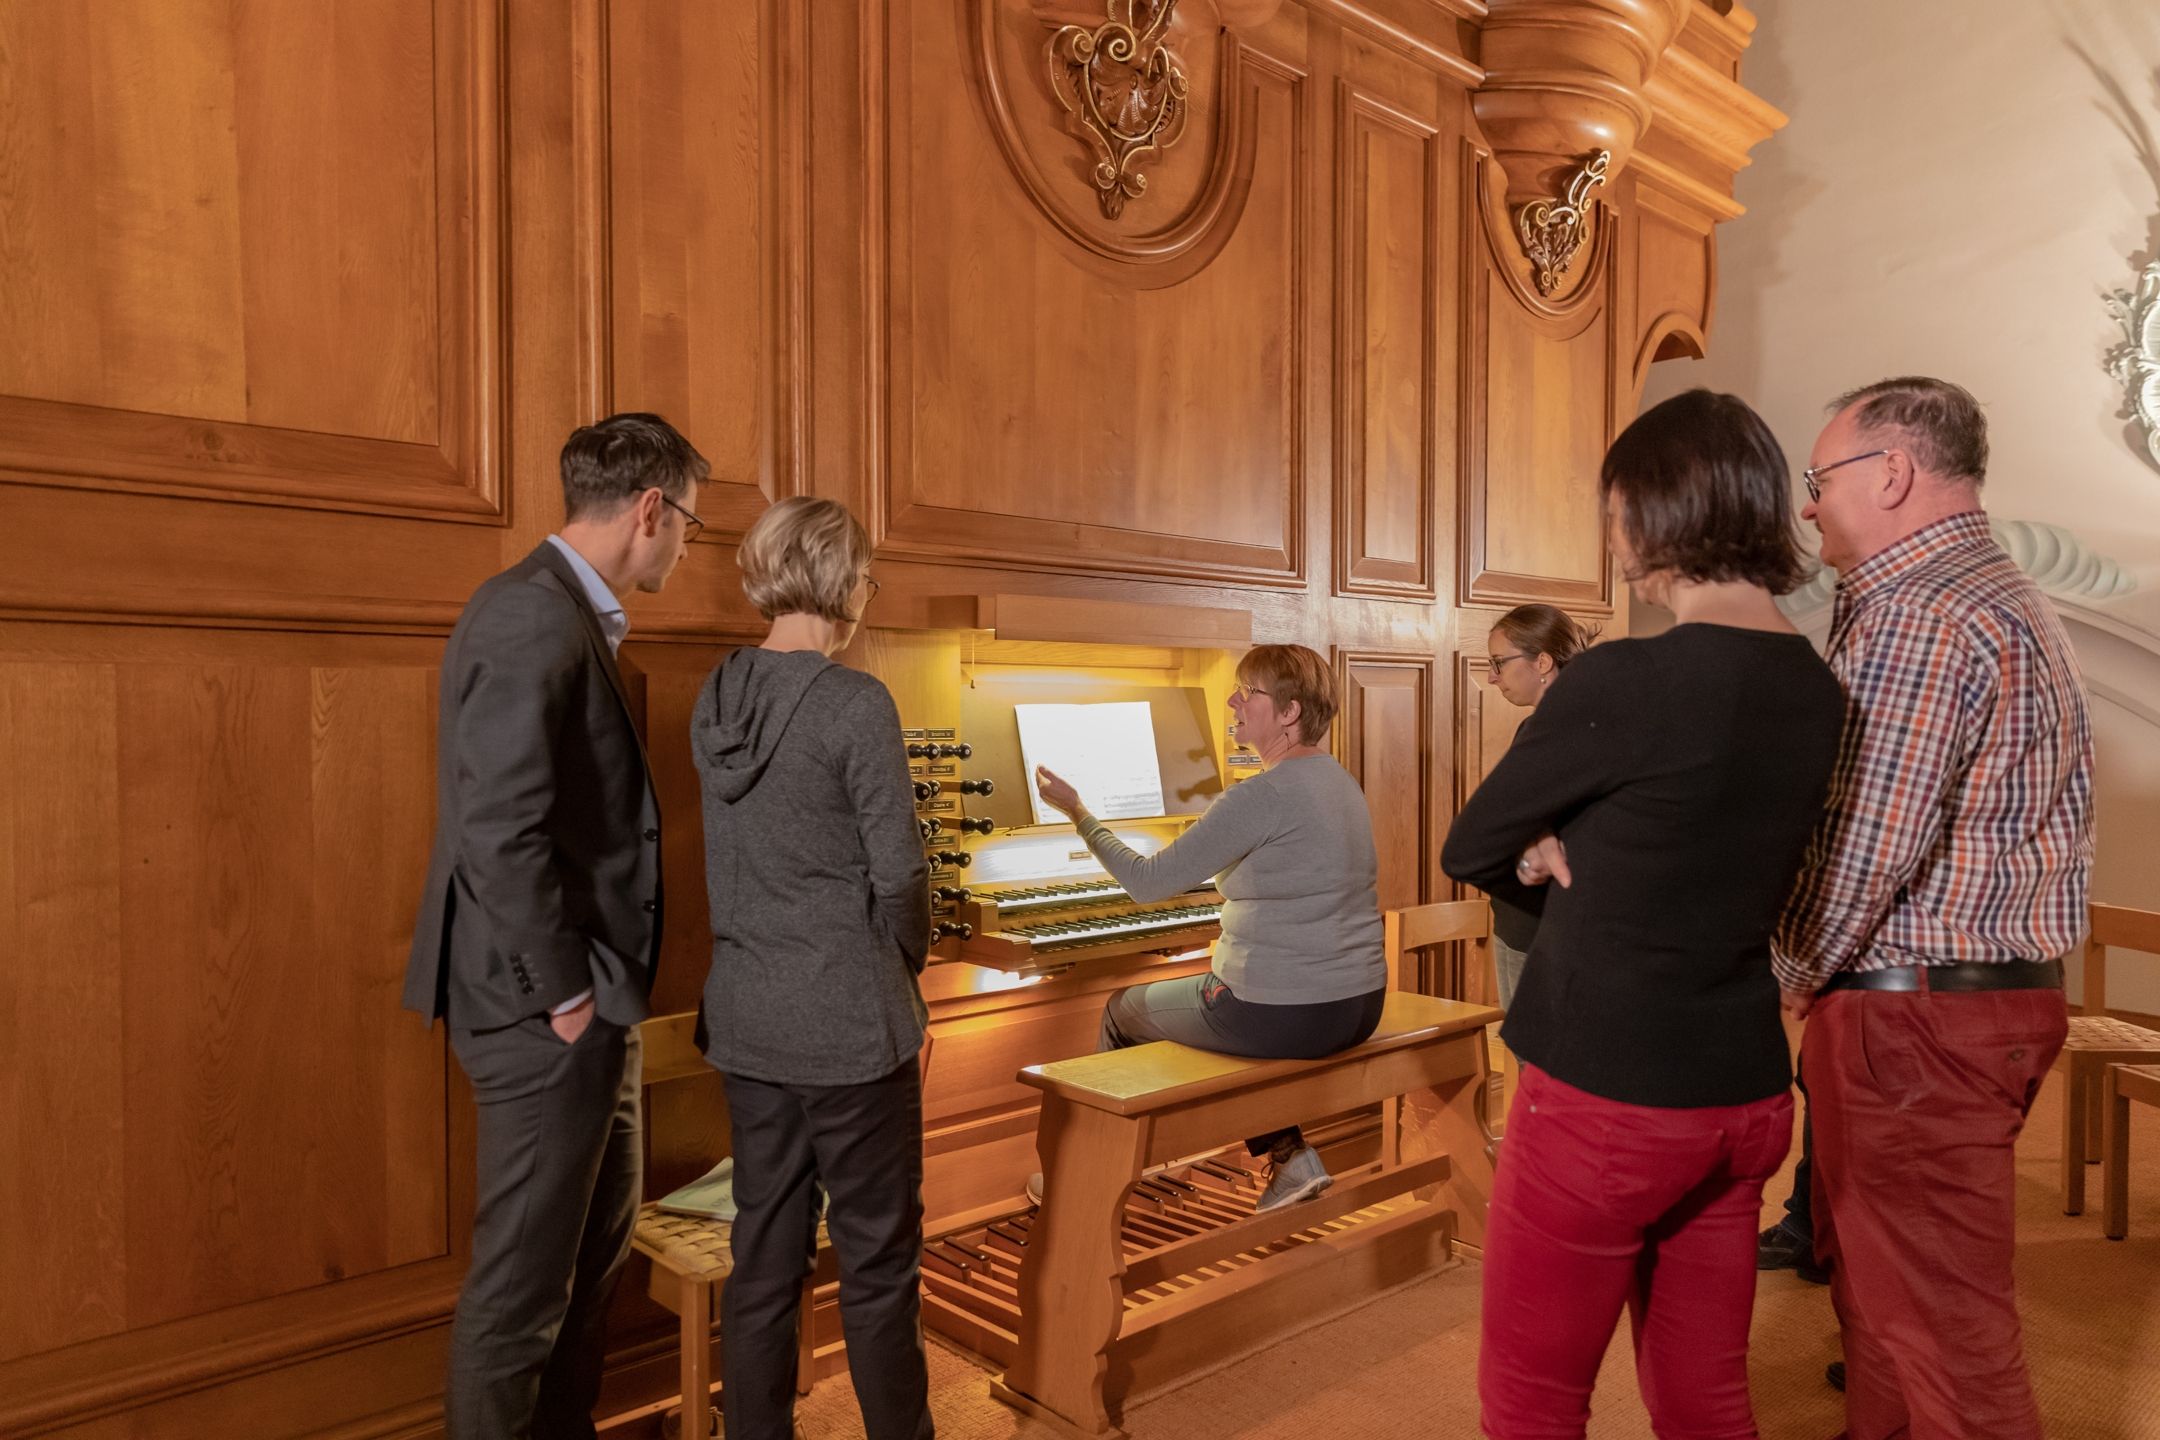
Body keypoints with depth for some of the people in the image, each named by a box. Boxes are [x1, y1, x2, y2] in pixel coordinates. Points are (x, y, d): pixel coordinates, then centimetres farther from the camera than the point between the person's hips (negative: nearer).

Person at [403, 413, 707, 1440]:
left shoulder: (567, 613, 12)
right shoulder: (533, 616, -20)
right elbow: (500, 831, -26)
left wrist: (602, 986, 16)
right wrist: (565, 992, -18)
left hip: (587, 999, 11)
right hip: (547, 1009, -11)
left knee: (599, 1237, 24)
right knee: (524, 1275, 5)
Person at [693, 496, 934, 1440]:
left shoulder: (718, 698, 3)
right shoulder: (855, 704, -17)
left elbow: (730, 861, 9)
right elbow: (899, 873, -14)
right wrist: (907, 965, 5)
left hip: (746, 1020, 7)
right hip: (848, 1026, -6)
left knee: (764, 1255, 17)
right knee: (877, 1261, 9)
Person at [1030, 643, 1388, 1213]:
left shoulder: (1263, 795, -20)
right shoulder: (1340, 781, 8)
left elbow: (1147, 883, -18)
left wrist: (1078, 812, -6)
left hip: (1282, 1015, -8)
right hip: (1357, 1009, 8)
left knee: (1122, 1010, 16)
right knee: (1234, 1014, 35)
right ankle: (1290, 1154, 21)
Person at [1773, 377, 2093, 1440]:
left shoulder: (1916, 616, -17)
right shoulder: (2006, 598, 17)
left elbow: (1866, 837, -20)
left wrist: (1795, 971, -5)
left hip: (1914, 1012, -10)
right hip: (1995, 993, 10)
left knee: (1935, 1315, 1)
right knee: (1876, 1274, 20)